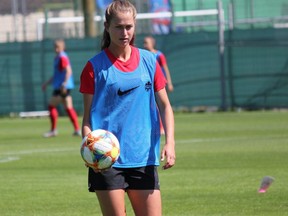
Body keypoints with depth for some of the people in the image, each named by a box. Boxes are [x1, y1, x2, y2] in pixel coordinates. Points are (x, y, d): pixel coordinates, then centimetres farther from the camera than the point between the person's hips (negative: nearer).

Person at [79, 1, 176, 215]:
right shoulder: (95, 67, 0)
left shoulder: (149, 61, 8)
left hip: (144, 158, 3)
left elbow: (164, 105, 12)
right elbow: (88, 116, 1)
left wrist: (169, 142, -3)